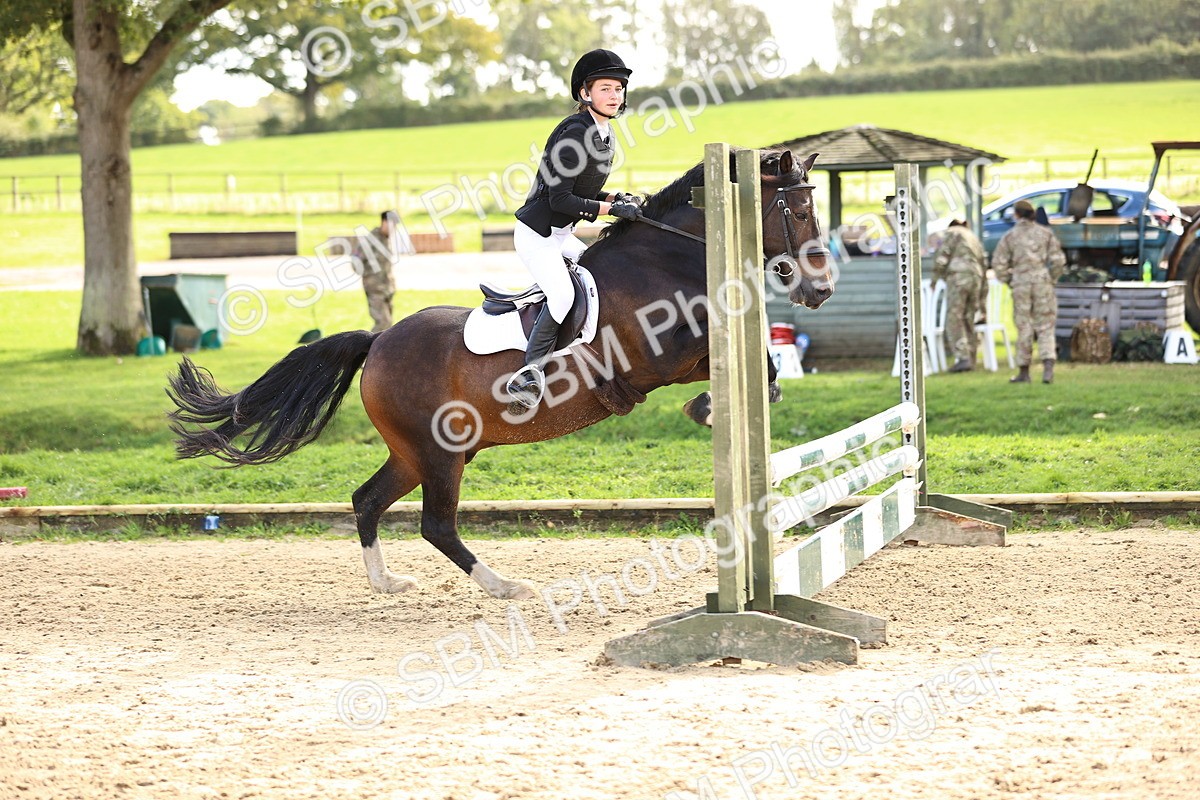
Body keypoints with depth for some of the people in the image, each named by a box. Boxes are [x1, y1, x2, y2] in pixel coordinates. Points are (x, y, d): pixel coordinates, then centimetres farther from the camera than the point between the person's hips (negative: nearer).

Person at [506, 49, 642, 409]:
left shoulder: (604, 133, 8)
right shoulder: (575, 133, -21)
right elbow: (561, 199, -24)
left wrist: (616, 198, 2)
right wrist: (611, 209, -22)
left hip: (561, 236, 10)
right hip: (536, 234, -10)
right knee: (562, 295, -26)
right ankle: (530, 372, -23)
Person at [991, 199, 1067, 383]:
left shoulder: (1010, 236, 0)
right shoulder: (1046, 234, 2)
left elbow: (999, 264, -3)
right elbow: (1058, 260, -2)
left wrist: (1009, 281, 12)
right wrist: (1052, 278, 13)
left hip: (1021, 284, -1)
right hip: (1043, 282, 1)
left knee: (1024, 328, 8)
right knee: (1045, 327, 3)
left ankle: (1024, 372, 15)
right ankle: (1048, 366, -16)